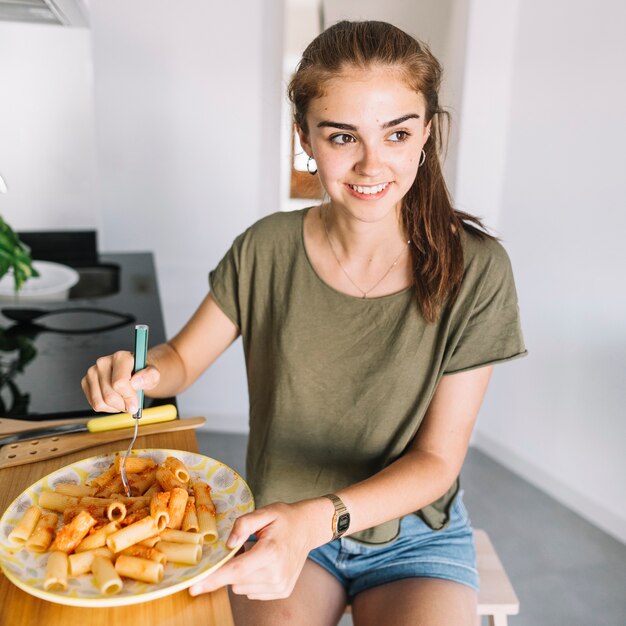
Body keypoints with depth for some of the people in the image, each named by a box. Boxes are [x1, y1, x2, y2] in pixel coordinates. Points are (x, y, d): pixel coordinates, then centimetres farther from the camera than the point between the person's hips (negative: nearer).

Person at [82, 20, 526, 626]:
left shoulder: (474, 270, -16)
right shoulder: (267, 248, -11)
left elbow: (437, 460, -13)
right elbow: (181, 358, 1)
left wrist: (316, 519, -28)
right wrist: (137, 371, -22)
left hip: (414, 531, 0)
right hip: (280, 521, 1)